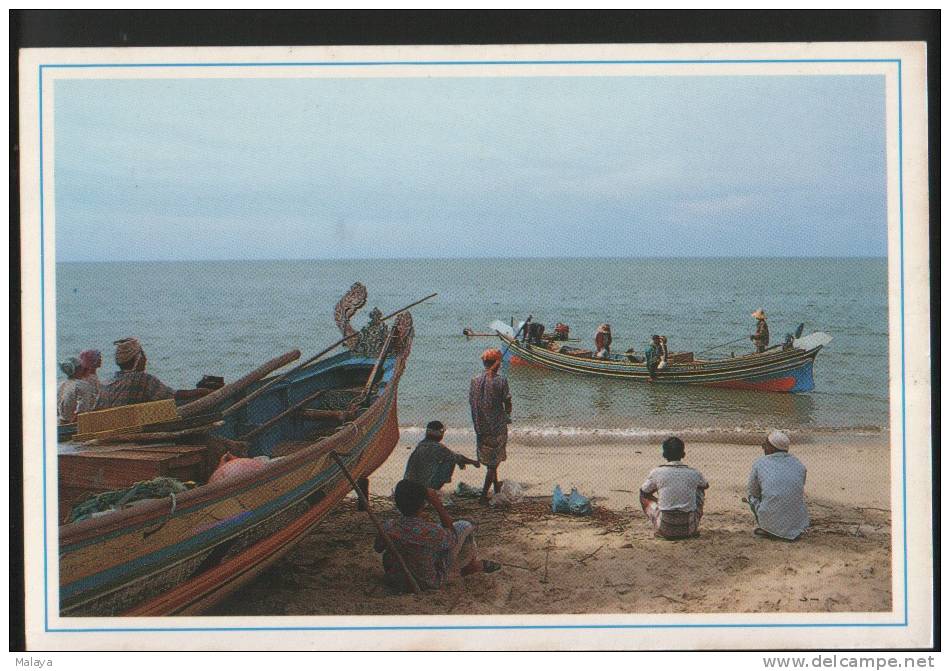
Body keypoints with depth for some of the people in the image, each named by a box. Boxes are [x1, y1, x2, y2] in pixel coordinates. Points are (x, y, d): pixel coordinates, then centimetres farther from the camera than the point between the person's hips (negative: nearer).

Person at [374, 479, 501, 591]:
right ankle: (472, 564, 32)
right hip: (429, 583, -4)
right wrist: (438, 504, -13)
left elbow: (378, 548, -1)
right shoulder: (431, 532, -33)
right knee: (464, 526, 4)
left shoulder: (388, 528, -24)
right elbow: (453, 538, -9)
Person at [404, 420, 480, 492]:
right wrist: (473, 462, 8)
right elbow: (457, 458, -9)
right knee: (451, 460, -4)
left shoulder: (421, 444, 8)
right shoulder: (436, 447, -17)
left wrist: (460, 462, 27)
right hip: (427, 485, -8)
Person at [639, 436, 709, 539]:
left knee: (644, 496, 21)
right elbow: (706, 485, 26)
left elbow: (644, 492, 14)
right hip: (689, 530, 1)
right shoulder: (694, 473, 2)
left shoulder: (657, 472, -3)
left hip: (665, 530, -1)